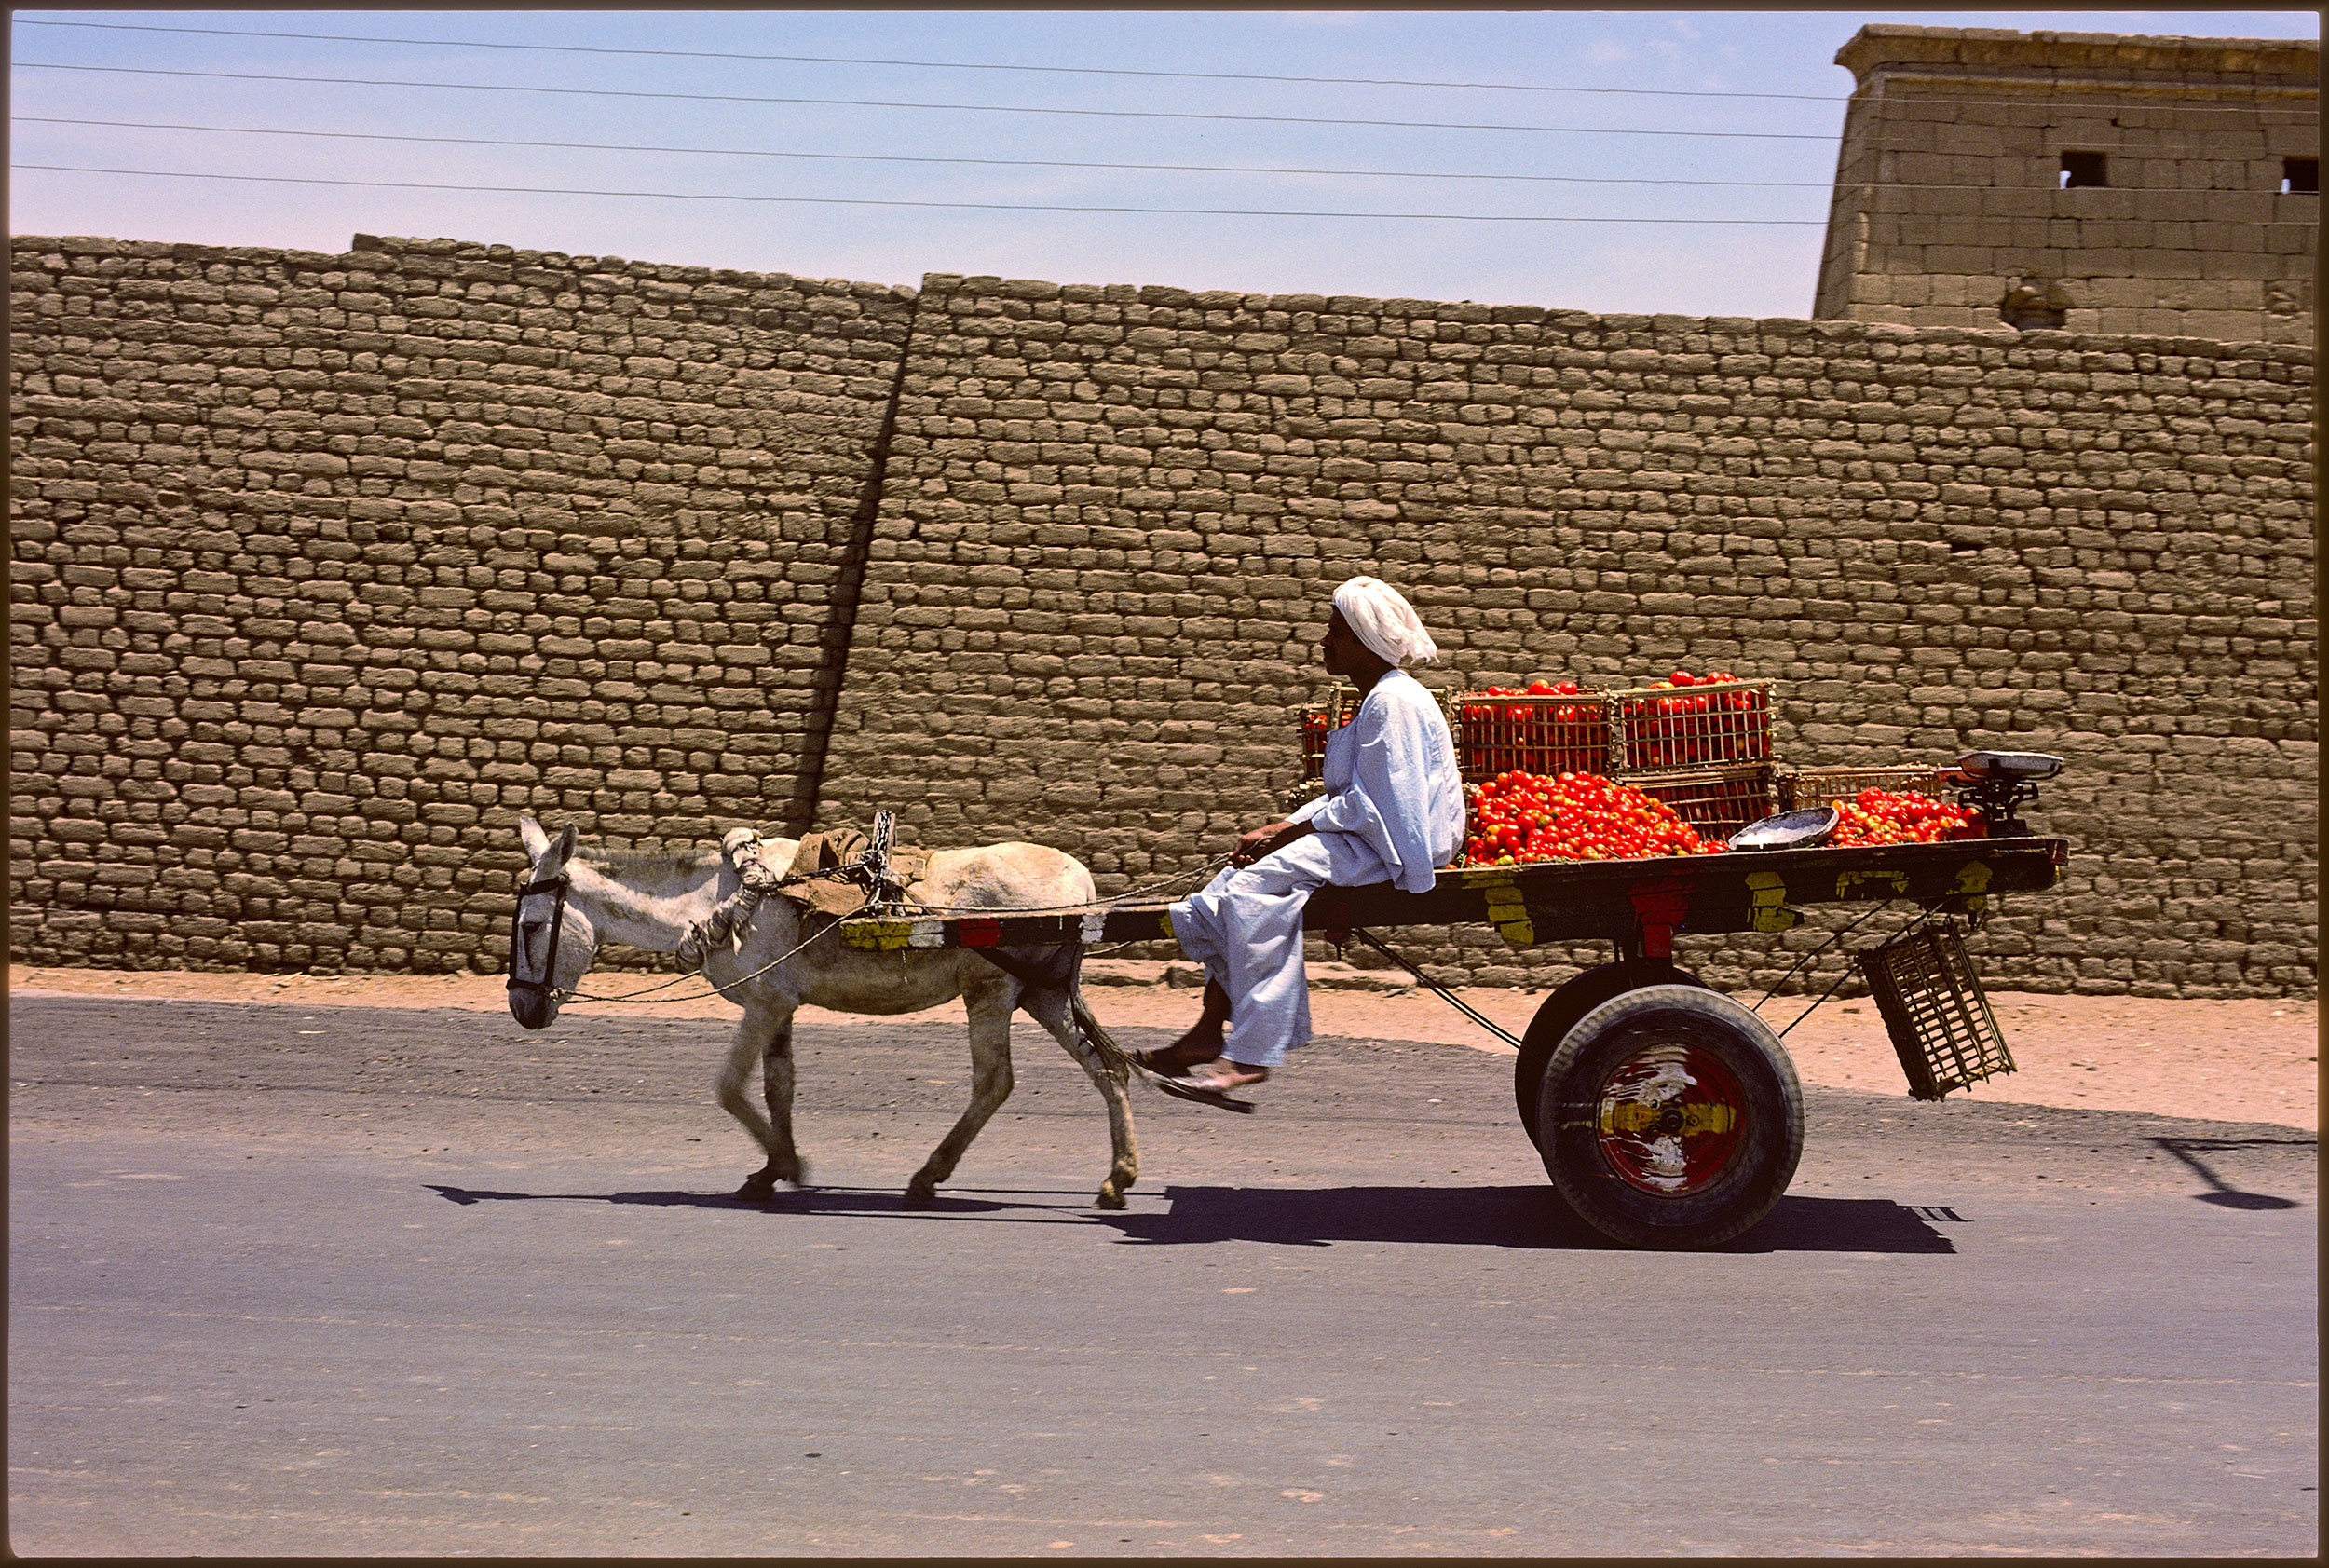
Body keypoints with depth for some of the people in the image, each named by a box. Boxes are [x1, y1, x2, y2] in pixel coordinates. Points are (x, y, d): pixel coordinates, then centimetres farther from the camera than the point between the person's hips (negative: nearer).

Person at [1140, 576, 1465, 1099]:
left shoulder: (1394, 701, -14)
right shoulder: (1377, 701, 20)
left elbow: (1370, 804, -19)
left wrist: (1292, 831, -14)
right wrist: (1283, 827, 5)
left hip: (1386, 847, -11)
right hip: (1365, 837, 11)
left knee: (1255, 884, -25)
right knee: (1239, 883, 4)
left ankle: (1252, 1055, -27)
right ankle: (1210, 1033, 1)